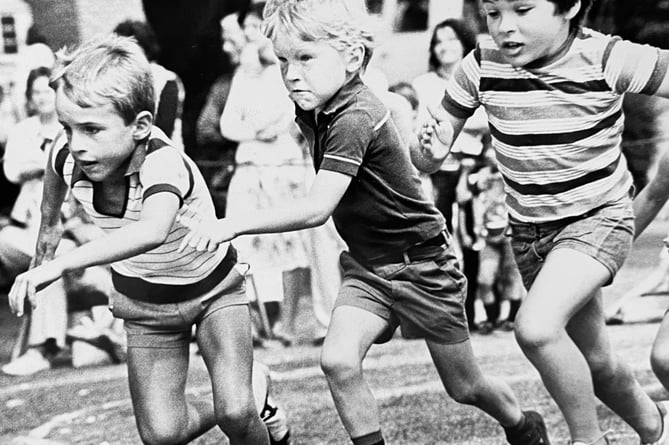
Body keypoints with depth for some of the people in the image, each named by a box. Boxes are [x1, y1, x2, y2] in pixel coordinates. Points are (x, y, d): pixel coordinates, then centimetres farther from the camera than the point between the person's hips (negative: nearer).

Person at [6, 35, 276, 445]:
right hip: (144, 303, 5)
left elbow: (152, 232, -60)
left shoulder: (163, 163, -38)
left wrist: (61, 264, -67)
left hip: (213, 288, -4)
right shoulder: (68, 156, -21)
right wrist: (48, 230, 24)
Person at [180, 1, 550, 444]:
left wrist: (233, 224, -44)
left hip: (421, 262, -7)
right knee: (338, 359, -19)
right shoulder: (313, 112, -4)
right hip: (367, 264, 7)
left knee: (464, 386, 11)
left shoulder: (355, 119, -30)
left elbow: (317, 209, -38)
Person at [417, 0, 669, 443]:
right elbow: (426, 159, -5)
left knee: (536, 326, -28)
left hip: (599, 215, -5)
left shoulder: (605, 59, -22)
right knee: (592, 359, 16)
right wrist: (430, 150, -29)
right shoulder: (482, 67, -12)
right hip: (528, 227, 5)